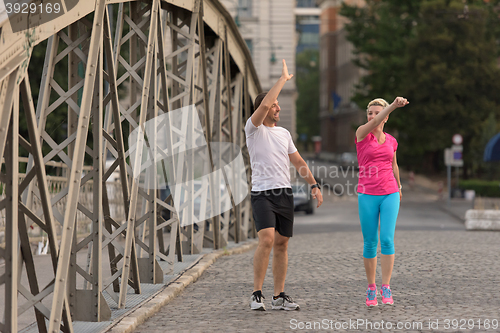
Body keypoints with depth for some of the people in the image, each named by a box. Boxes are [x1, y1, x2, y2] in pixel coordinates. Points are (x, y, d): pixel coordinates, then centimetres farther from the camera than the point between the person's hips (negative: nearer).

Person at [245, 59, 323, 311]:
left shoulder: (284, 133, 17)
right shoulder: (253, 129, -2)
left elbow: (298, 162, 21)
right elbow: (264, 104, -19)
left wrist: (314, 185, 12)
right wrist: (283, 79, -12)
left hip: (285, 194, 6)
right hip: (262, 194, -6)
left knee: (281, 244, 5)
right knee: (267, 239, -21)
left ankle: (279, 297, 9)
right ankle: (256, 294, -14)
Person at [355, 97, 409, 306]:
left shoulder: (391, 141, 9)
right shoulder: (362, 134, -1)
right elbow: (374, 123, -23)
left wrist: (398, 186, 38)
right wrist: (393, 105, -38)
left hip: (389, 194, 2)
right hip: (367, 196, -2)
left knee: (387, 239, -12)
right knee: (370, 243, 2)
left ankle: (386, 288, -8)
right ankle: (371, 289, 14)